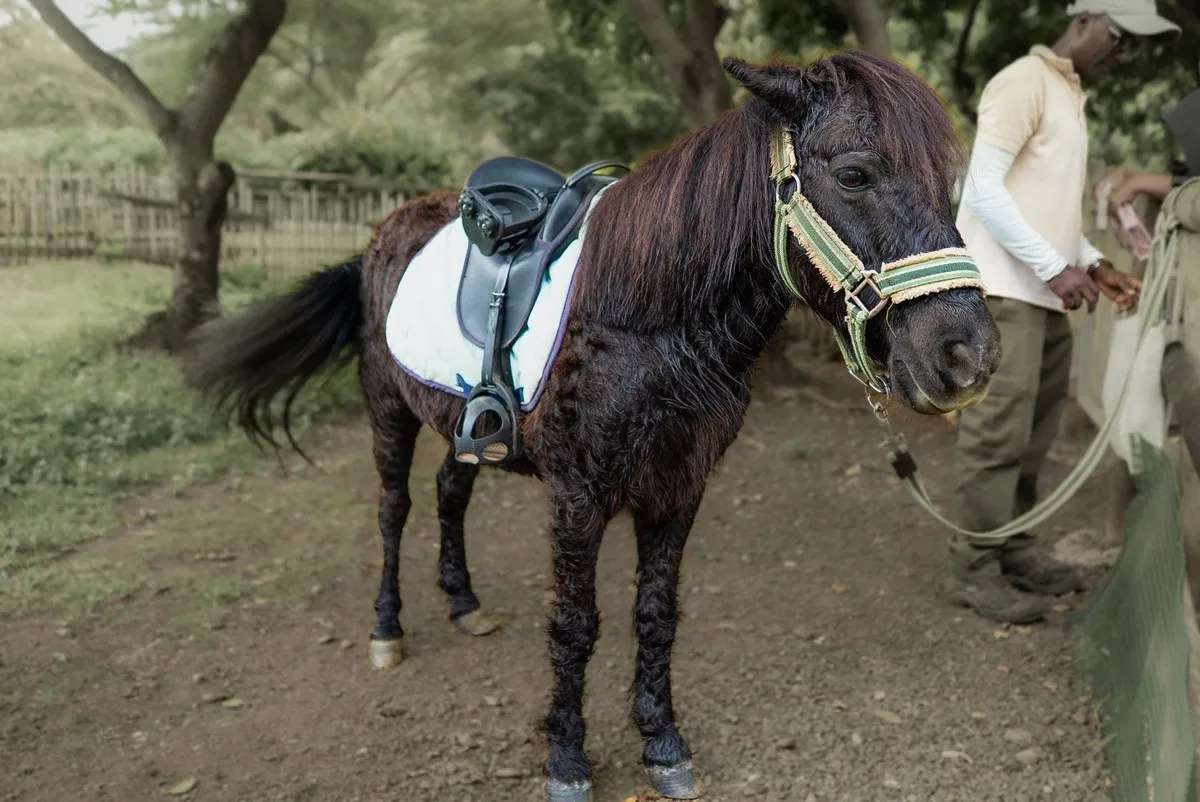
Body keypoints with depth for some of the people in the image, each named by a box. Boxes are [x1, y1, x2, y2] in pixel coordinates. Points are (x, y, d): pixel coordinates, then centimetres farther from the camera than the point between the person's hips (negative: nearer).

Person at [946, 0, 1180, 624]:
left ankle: (1013, 551, 19)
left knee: (1032, 436, 10)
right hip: (1003, 291, -9)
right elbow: (982, 188, -16)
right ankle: (973, 570, -1)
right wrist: (1055, 266, -17)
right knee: (998, 433, -9)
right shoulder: (1025, 81, -7)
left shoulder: (1070, 97, 21)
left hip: (1043, 295, 9)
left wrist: (1094, 265, 10)